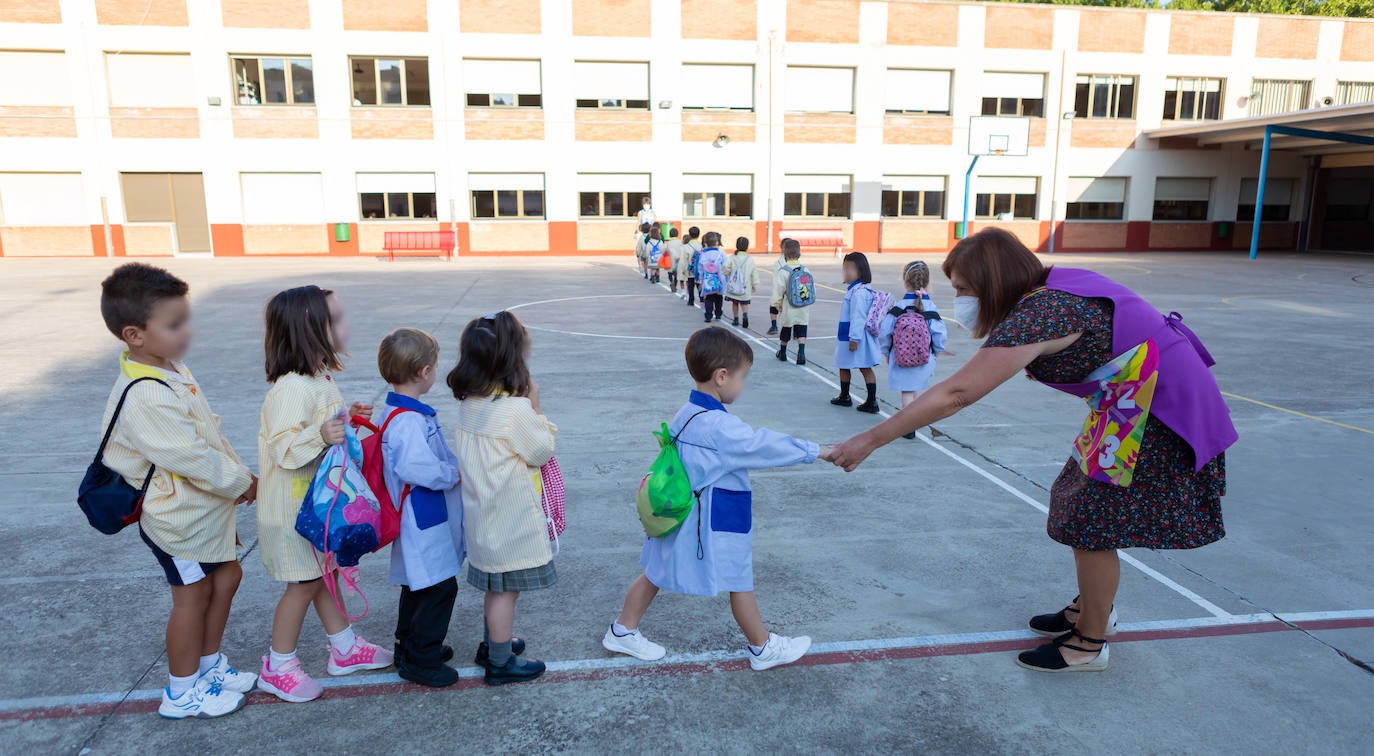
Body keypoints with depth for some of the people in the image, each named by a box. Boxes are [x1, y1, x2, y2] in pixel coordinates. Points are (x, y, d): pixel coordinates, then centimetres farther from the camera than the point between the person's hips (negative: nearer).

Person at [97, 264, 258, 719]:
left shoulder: (172, 369, 3)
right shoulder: (145, 397, -30)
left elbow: (208, 432, 10)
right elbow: (191, 457, -28)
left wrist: (238, 474, 3)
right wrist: (242, 482, -14)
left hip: (204, 507, 9)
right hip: (177, 517, -9)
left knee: (226, 575, 19)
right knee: (192, 595, 6)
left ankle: (208, 664, 37)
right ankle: (182, 693, 25)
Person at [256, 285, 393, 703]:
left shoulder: (320, 380, 4)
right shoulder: (291, 390, -28)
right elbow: (283, 449, -31)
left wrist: (348, 419, 7)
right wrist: (321, 435, -44)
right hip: (295, 508, -9)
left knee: (327, 574, 20)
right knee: (304, 584, 4)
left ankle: (344, 647, 35)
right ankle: (278, 668, 23)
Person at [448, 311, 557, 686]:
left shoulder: (469, 402, 0)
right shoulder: (515, 408, -25)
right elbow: (542, 453, -13)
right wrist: (535, 406, -8)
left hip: (482, 510, 8)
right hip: (509, 514, -8)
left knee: (495, 584, 23)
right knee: (505, 588, 7)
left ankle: (495, 641, 40)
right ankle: (501, 662, 20)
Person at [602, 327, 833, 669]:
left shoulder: (686, 414, 1)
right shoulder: (720, 427, -27)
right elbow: (765, 446, -24)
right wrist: (819, 451, -14)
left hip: (679, 515, 9)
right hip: (715, 525, -8)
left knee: (658, 573, 20)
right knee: (739, 584, 9)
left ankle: (623, 631, 32)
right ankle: (764, 649, 27)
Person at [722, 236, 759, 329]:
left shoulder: (732, 258, -8)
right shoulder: (750, 260, -5)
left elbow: (725, 270, -11)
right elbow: (754, 274, 1)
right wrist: (755, 285, 11)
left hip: (733, 286, 0)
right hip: (745, 287, 0)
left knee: (735, 303, 16)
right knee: (744, 303, 12)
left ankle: (736, 319, 22)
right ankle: (745, 315, -13)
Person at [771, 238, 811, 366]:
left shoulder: (782, 271, -12)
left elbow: (779, 289, -12)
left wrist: (777, 303, -2)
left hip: (788, 307, -2)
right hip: (804, 307, 2)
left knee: (785, 330, 14)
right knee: (801, 332, 5)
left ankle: (782, 353, 29)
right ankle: (801, 353, -11)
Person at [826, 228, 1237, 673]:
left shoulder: (1035, 315, -27)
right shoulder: (1051, 288, 1)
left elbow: (955, 394, -33)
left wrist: (870, 440, -31)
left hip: (1163, 411, -9)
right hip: (1140, 402, 9)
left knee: (1091, 523, -1)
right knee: (1079, 502, 17)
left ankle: (1089, 645, 17)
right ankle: (1094, 606, 37)